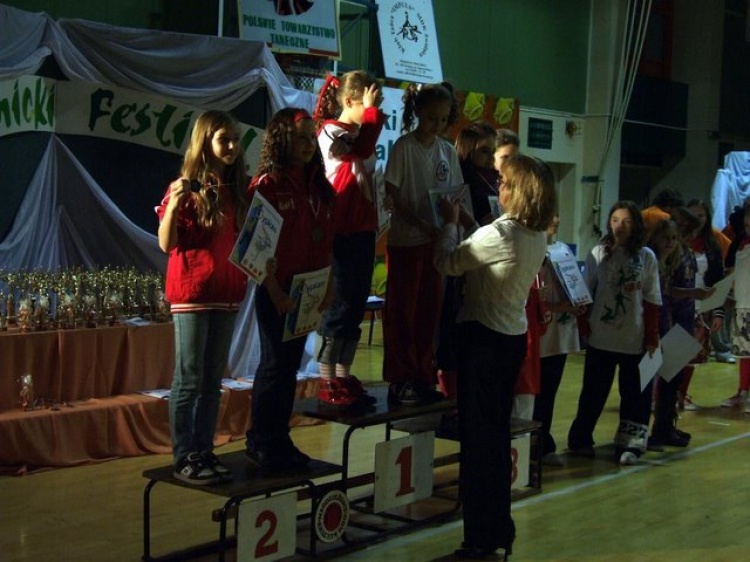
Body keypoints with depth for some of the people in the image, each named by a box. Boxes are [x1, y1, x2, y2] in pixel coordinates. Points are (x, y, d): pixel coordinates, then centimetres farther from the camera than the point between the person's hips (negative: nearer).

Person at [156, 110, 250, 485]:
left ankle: (204, 452, 18)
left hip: (227, 292, 6)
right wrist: (173, 204, -26)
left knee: (213, 380, 10)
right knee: (189, 380, -2)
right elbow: (167, 244, -10)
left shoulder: (239, 189, 10)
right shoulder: (187, 188, -7)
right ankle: (184, 459, 3)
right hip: (192, 292, -6)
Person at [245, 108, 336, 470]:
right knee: (275, 365, -1)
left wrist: (328, 284, 5)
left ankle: (279, 440, 22)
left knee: (290, 364, 12)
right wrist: (275, 290, -16)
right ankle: (261, 444, 11)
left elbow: (326, 239, 12)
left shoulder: (318, 186, 10)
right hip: (276, 291, -6)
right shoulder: (268, 184, -10)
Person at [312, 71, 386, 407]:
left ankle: (343, 377, 19)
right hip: (341, 231, -8)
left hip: (363, 230, 8)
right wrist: (372, 112, -19)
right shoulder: (330, 131, -9)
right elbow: (359, 151, -29)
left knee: (356, 306, 11)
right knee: (340, 305, -5)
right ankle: (326, 383, 2)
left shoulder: (361, 133, 16)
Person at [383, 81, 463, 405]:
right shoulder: (404, 147, -8)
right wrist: (420, 224, -22)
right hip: (405, 239, -5)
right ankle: (399, 380, 9)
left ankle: (422, 377, 21)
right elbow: (393, 195, -12)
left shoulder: (447, 151, 7)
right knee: (402, 310, 2)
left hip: (435, 240, 5)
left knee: (428, 310, 10)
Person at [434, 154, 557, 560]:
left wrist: (450, 222, 3)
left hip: (484, 336, -8)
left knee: (478, 434, 0)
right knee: (499, 433, 15)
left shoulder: (499, 233, -21)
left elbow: (447, 262, -11)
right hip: (513, 336, 8)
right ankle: (501, 528, 23)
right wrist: (463, 225, 10)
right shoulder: (538, 238, 5)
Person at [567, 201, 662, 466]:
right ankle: (580, 440, 21)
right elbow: (585, 292, 3)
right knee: (593, 391, 9)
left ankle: (629, 444, 13)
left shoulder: (646, 257, 0)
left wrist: (652, 337, -3)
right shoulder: (599, 253, 1)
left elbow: (652, 300, 1)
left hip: (635, 339, 0)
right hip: (601, 337, 0)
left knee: (634, 392, 5)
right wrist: (584, 324, -5)